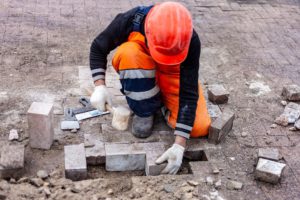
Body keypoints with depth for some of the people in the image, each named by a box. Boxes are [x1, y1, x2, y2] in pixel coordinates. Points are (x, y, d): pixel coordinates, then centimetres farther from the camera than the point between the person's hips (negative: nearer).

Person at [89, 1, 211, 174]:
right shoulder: (130, 21, -32)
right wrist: (100, 87, -28)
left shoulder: (190, 42, -33)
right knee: (129, 52, -36)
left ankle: (163, 101, 8)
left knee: (200, 128, -22)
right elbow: (98, 48, -13)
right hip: (139, 75, 1)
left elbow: (189, 93, -32)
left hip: (172, 75, -1)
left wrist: (179, 145, -39)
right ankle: (145, 110, -12)